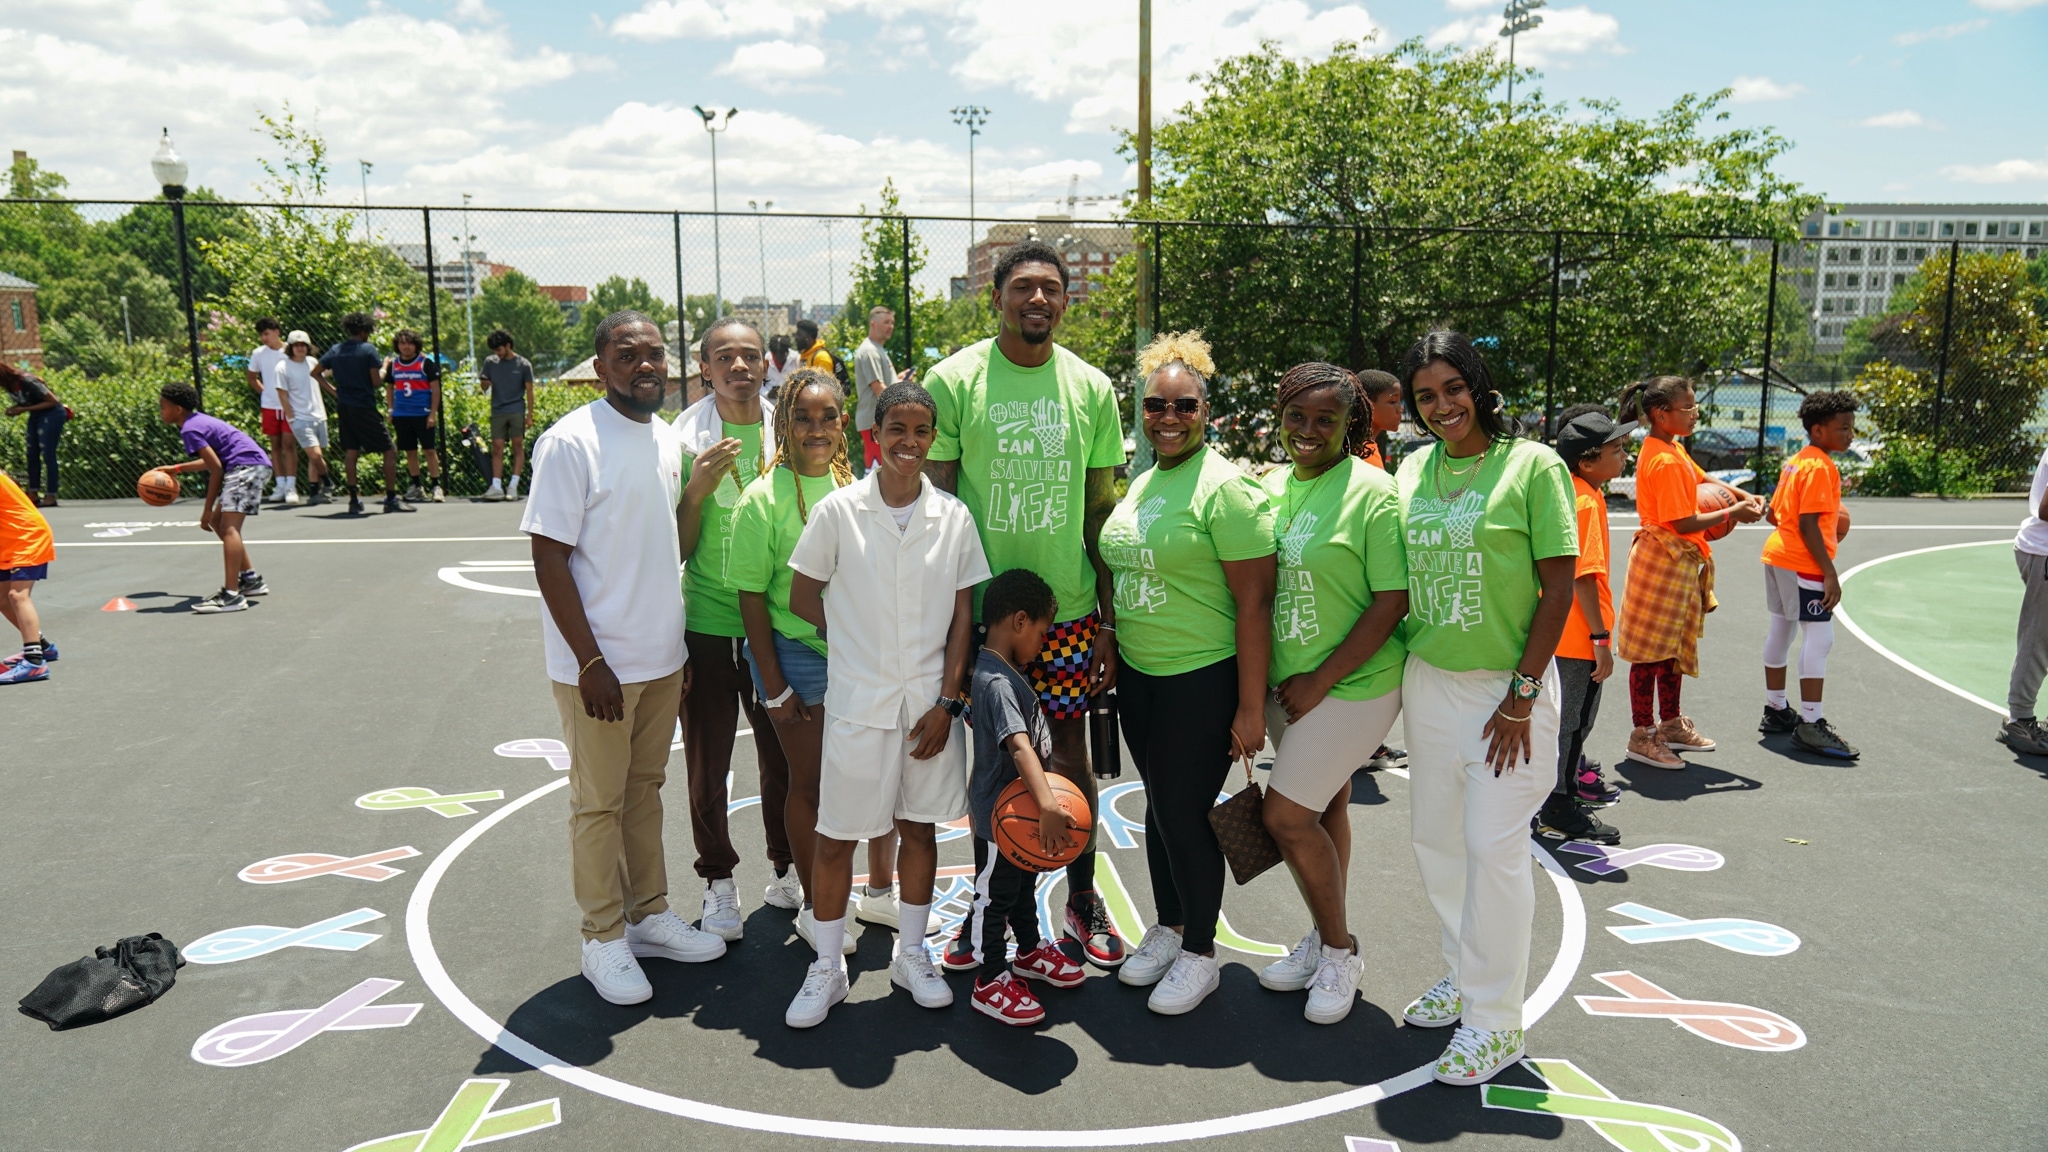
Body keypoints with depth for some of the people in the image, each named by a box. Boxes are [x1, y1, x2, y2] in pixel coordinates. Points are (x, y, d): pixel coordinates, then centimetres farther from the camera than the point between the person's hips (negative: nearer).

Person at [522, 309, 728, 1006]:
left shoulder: (668, 440, 8)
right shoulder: (571, 443, -14)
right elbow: (549, 559, -15)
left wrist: (679, 644, 15)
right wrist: (591, 662, -18)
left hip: (661, 657, 7)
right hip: (597, 663, -6)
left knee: (646, 790, 18)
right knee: (599, 803, 6)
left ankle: (649, 915, 32)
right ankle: (604, 938, 21)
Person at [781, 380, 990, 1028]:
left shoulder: (953, 518, 0)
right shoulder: (838, 511, -5)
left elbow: (962, 616, 2)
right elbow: (802, 597, 3)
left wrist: (947, 700, -4)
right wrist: (855, 646, 1)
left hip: (930, 701, 2)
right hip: (857, 701, -2)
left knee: (919, 827, 13)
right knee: (836, 836, 5)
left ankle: (911, 956, 30)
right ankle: (827, 968, 22)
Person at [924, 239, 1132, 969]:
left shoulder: (1091, 387, 3)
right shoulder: (953, 380, -4)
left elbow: (1101, 510, 7)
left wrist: (1108, 617, 4)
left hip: (1070, 606, 2)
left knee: (1071, 750, 10)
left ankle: (1082, 901, 28)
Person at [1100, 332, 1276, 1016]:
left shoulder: (1224, 488, -15)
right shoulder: (1142, 484, 9)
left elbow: (1254, 600, -18)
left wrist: (1250, 706, -19)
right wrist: (1111, 645, 17)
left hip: (1203, 678, -7)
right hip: (1138, 674, 7)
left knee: (1185, 812, 1)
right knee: (1158, 805, 17)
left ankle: (1199, 954, 20)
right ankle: (1167, 928, 35)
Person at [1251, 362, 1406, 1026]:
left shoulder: (1371, 492, -14)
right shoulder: (1272, 487, 6)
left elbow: (1393, 601, -17)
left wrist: (1320, 680, -17)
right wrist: (1274, 677, 6)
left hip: (1353, 685, -6)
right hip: (1286, 684, 6)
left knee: (1286, 816, -7)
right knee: (1325, 808, 17)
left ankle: (1340, 952, 15)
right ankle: (1325, 942, 33)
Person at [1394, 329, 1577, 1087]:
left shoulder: (1533, 466, -9)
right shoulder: (1414, 469, 7)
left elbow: (1559, 587, -10)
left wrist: (1522, 695, -14)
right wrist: (1401, 668, 9)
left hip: (1506, 685, -5)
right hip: (1427, 681, 6)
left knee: (1494, 848, -1)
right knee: (1434, 838, 13)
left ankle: (1495, 1021, 13)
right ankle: (1465, 977, 34)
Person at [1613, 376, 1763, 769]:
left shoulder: (1673, 448, 9)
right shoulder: (1664, 461, -21)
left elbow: (1703, 479, 24)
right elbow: (1684, 523, -23)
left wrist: (1743, 496, 8)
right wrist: (1732, 513, -12)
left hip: (1678, 562, 10)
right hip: (1663, 559, -10)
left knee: (1674, 647, 19)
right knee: (1650, 652, -1)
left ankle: (1671, 724, 32)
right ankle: (1643, 736, 7)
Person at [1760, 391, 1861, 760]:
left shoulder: (1794, 462, 12)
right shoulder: (1820, 467, -15)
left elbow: (1774, 513, 15)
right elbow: (1808, 526, -21)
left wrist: (1829, 521, 20)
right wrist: (1830, 573, -20)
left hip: (1777, 555, 10)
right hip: (1802, 563, -10)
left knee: (1781, 630, 15)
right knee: (1819, 637, -8)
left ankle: (1776, 710, 26)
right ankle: (1810, 725, -9)